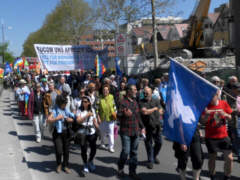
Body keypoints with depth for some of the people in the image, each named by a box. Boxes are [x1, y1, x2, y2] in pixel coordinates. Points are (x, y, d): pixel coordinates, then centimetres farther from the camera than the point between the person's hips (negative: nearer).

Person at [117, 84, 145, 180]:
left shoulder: (135, 102, 15)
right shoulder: (123, 102, -8)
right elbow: (118, 115, -12)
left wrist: (142, 127, 19)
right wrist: (124, 113, -33)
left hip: (135, 132, 6)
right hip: (126, 132, -6)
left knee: (134, 152, 8)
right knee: (126, 151, -8)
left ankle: (132, 171, 19)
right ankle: (120, 168, 16)